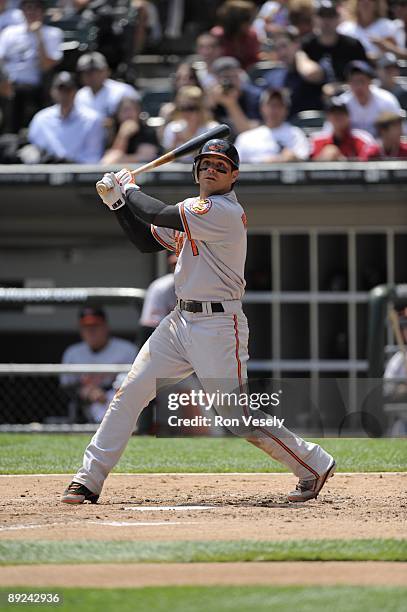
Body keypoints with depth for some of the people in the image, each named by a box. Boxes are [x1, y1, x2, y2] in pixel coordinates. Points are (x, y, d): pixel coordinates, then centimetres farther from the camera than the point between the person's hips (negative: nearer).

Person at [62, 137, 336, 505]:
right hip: (180, 321, 9)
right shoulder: (195, 210, 14)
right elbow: (148, 240, 19)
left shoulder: (223, 212, -15)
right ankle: (89, 480, 4)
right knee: (131, 392, 1)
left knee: (239, 415, -7)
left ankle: (314, 464, 10)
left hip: (218, 325, -9)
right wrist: (118, 202, 9)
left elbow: (157, 215, -18)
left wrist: (131, 190, 0)